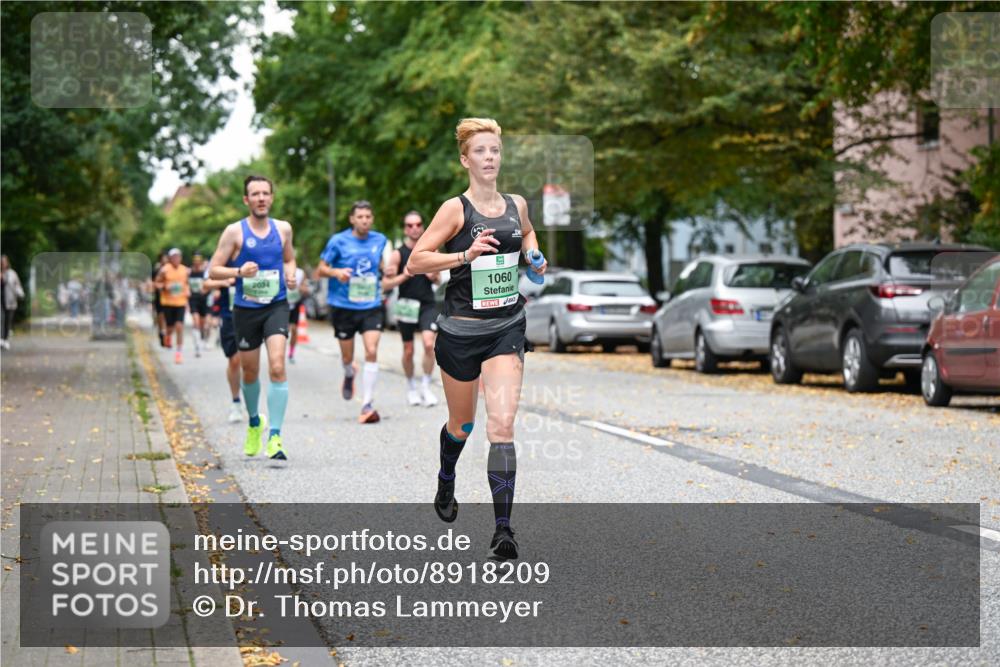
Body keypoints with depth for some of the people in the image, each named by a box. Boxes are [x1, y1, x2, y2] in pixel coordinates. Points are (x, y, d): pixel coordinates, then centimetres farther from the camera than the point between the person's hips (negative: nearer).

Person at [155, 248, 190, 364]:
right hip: (168, 302, -2)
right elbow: (157, 283, 0)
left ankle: (179, 352, -3)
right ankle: (168, 337, 43)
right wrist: (164, 287, -19)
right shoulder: (165, 270, -5)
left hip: (181, 302, 2)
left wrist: (187, 291, 4)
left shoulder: (184, 270, 6)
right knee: (170, 327, 5)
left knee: (179, 326, -9)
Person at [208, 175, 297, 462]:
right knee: (250, 373, 13)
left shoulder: (283, 229, 5)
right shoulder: (235, 232, -4)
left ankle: (275, 436, -18)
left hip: (276, 307, 0)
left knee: (277, 367, -19)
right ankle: (254, 422, 42)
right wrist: (239, 271, -21)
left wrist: (290, 274, 1)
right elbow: (213, 270, -4)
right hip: (245, 309, 0)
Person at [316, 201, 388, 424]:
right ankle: (349, 375, 48)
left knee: (372, 351, -15)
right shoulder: (338, 241, -5)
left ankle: (368, 404, -12)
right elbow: (320, 270, -2)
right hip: (343, 306, -1)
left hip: (371, 306, 1)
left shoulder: (379, 240, 5)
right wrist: (336, 272, -21)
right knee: (347, 356, 10)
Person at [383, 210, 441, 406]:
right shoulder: (398, 254, -4)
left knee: (429, 344, -18)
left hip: (427, 305, 1)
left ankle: (426, 386, -4)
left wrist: (434, 277, -9)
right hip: (406, 306, -1)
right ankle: (411, 387, 29)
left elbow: (438, 280, 14)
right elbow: (385, 285, -6)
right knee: (408, 351, 7)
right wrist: (403, 276, -21)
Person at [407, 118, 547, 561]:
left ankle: (503, 530, -16)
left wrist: (533, 256, 8)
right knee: (462, 424, 16)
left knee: (501, 425, -13)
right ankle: (446, 486, 49)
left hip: (507, 329, 2)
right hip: (461, 329, -2)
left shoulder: (516, 205, 5)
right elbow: (414, 262, -13)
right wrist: (465, 255, -23)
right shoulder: (456, 209, -9)